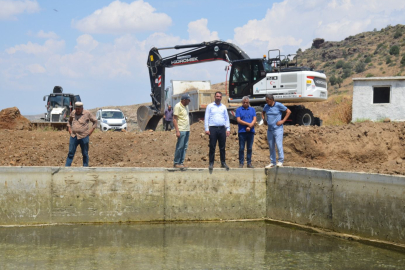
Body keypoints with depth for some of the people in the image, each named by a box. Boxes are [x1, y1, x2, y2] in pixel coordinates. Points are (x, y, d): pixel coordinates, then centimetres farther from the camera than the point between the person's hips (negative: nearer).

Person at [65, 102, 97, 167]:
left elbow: (95, 122, 6)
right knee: (70, 153, 0)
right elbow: (69, 122, 23)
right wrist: (69, 130, 10)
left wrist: (90, 131, -2)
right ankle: (66, 167, 1)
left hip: (84, 137, -2)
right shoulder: (73, 113, 6)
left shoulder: (87, 113, -4)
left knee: (85, 154, 4)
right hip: (74, 136, 2)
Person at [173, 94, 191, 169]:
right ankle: (176, 163, 0)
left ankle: (181, 162, 12)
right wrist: (177, 131, -20)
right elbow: (174, 119, -13)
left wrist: (188, 129, 16)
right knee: (180, 147, -6)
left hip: (187, 130, 8)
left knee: (185, 147, 8)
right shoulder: (178, 106, -11)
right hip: (181, 130, -8)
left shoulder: (186, 106, 15)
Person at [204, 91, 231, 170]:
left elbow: (227, 118, 16)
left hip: (222, 128, 3)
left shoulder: (223, 107, 14)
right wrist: (206, 129, -5)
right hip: (213, 128, -3)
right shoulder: (210, 106, 6)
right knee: (212, 147, -4)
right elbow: (206, 118, 3)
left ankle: (223, 163, 12)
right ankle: (211, 163, 0)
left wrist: (228, 129, 8)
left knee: (222, 147, 5)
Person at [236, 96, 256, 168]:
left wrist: (249, 127, -12)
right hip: (242, 132, -2)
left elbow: (254, 120, 4)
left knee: (249, 148, 5)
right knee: (241, 148, -2)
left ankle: (249, 163, 10)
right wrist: (248, 124, -11)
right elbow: (238, 120, -5)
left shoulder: (252, 110, 12)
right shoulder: (238, 110, 5)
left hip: (250, 131, 2)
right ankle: (241, 163, 3)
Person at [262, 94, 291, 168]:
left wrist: (283, 121, -9)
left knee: (278, 145, -13)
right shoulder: (266, 106, 8)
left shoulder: (278, 105, -8)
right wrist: (264, 120, 12)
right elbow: (263, 113, 29)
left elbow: (288, 111, -3)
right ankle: (272, 162, 15)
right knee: (271, 146, 8)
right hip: (270, 129, 6)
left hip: (278, 129, -6)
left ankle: (280, 161, -3)